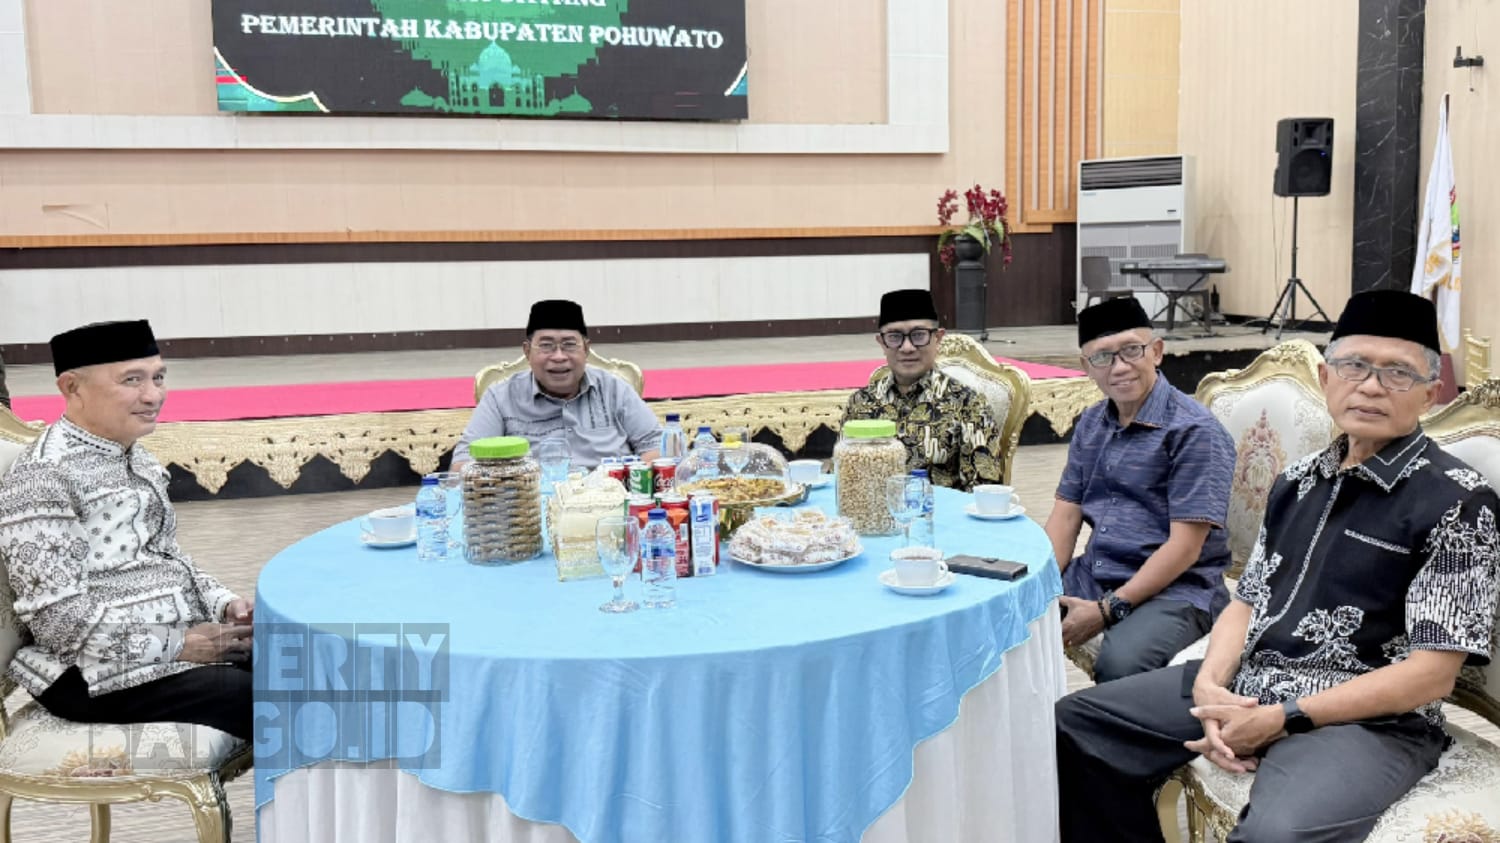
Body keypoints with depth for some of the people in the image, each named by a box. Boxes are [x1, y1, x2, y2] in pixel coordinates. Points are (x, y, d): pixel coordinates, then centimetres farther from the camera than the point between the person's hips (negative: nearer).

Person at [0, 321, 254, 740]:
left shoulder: (134, 458, 11)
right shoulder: (43, 478, -17)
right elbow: (59, 619, -21)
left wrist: (223, 603, 2)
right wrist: (180, 644, -20)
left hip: (186, 636, 9)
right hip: (106, 674, -9)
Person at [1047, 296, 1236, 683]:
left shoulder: (1194, 430, -12)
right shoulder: (1091, 424, 11)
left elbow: (1185, 547, -17)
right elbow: (1066, 515, 10)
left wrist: (1108, 609, -20)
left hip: (1176, 588, -6)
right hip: (1092, 575, 7)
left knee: (1119, 662, -34)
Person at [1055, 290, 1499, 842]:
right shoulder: (1299, 479, 11)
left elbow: (1431, 674, -14)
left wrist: (1280, 719, -18)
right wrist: (1210, 685, -9)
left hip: (1368, 717, -7)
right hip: (1245, 687, 7)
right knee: (1079, 723, 3)